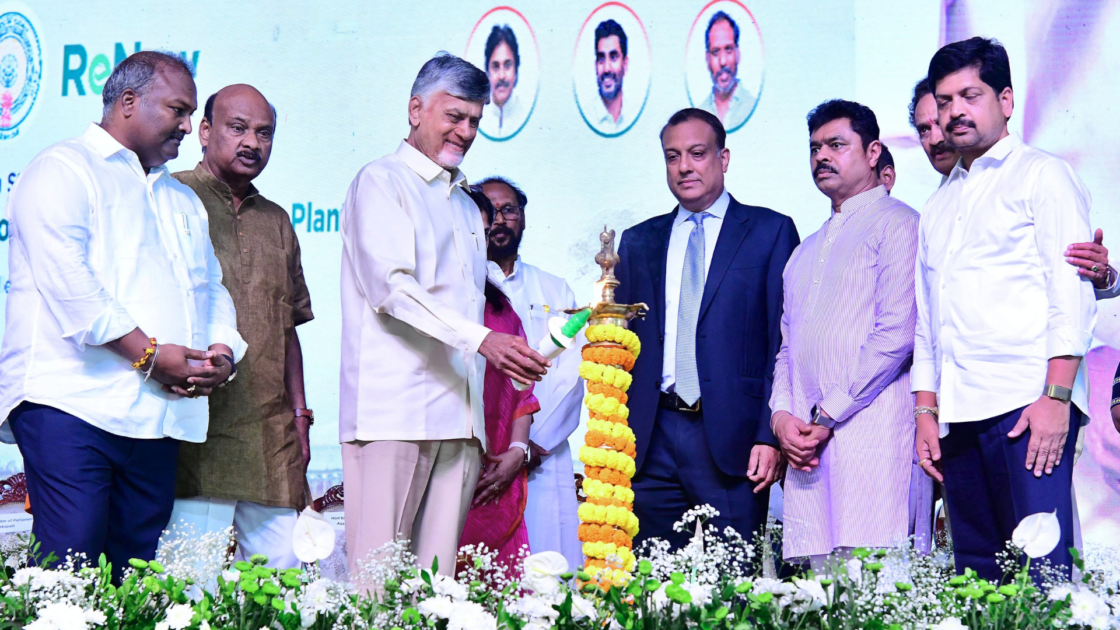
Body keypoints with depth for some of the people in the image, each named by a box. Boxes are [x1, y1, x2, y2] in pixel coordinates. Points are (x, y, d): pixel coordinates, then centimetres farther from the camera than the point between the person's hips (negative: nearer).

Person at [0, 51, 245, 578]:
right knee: (69, 576, -15)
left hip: (158, 414, 7)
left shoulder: (183, 201, 27)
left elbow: (211, 290, 24)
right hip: (72, 402, -7)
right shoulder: (64, 170, 2)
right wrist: (150, 355, -15)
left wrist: (222, 350, 1)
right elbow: (67, 281, -12)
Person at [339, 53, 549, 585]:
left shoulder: (467, 206, 27)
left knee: (437, 579, 1)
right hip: (393, 410, -7)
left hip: (458, 416, 7)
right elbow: (391, 287, -11)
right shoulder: (382, 182, 3)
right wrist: (480, 338, -20)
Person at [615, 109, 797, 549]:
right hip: (653, 442, 3)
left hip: (732, 438, -3)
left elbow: (786, 342, 0)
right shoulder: (638, 243, 18)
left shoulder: (770, 231, 6)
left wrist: (771, 435, -9)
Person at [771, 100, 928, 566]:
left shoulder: (897, 224, 2)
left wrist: (828, 414, -11)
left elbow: (897, 334, -9)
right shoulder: (808, 249, 27)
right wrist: (781, 414, 3)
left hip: (873, 431, -7)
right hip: (805, 441, 7)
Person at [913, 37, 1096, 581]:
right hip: (958, 413, 6)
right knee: (977, 572, 3)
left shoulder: (1042, 175, 5)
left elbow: (1073, 293, -5)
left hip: (1028, 403, -6)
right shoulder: (939, 205, 23)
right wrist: (926, 412, 12)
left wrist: (1056, 397, -15)